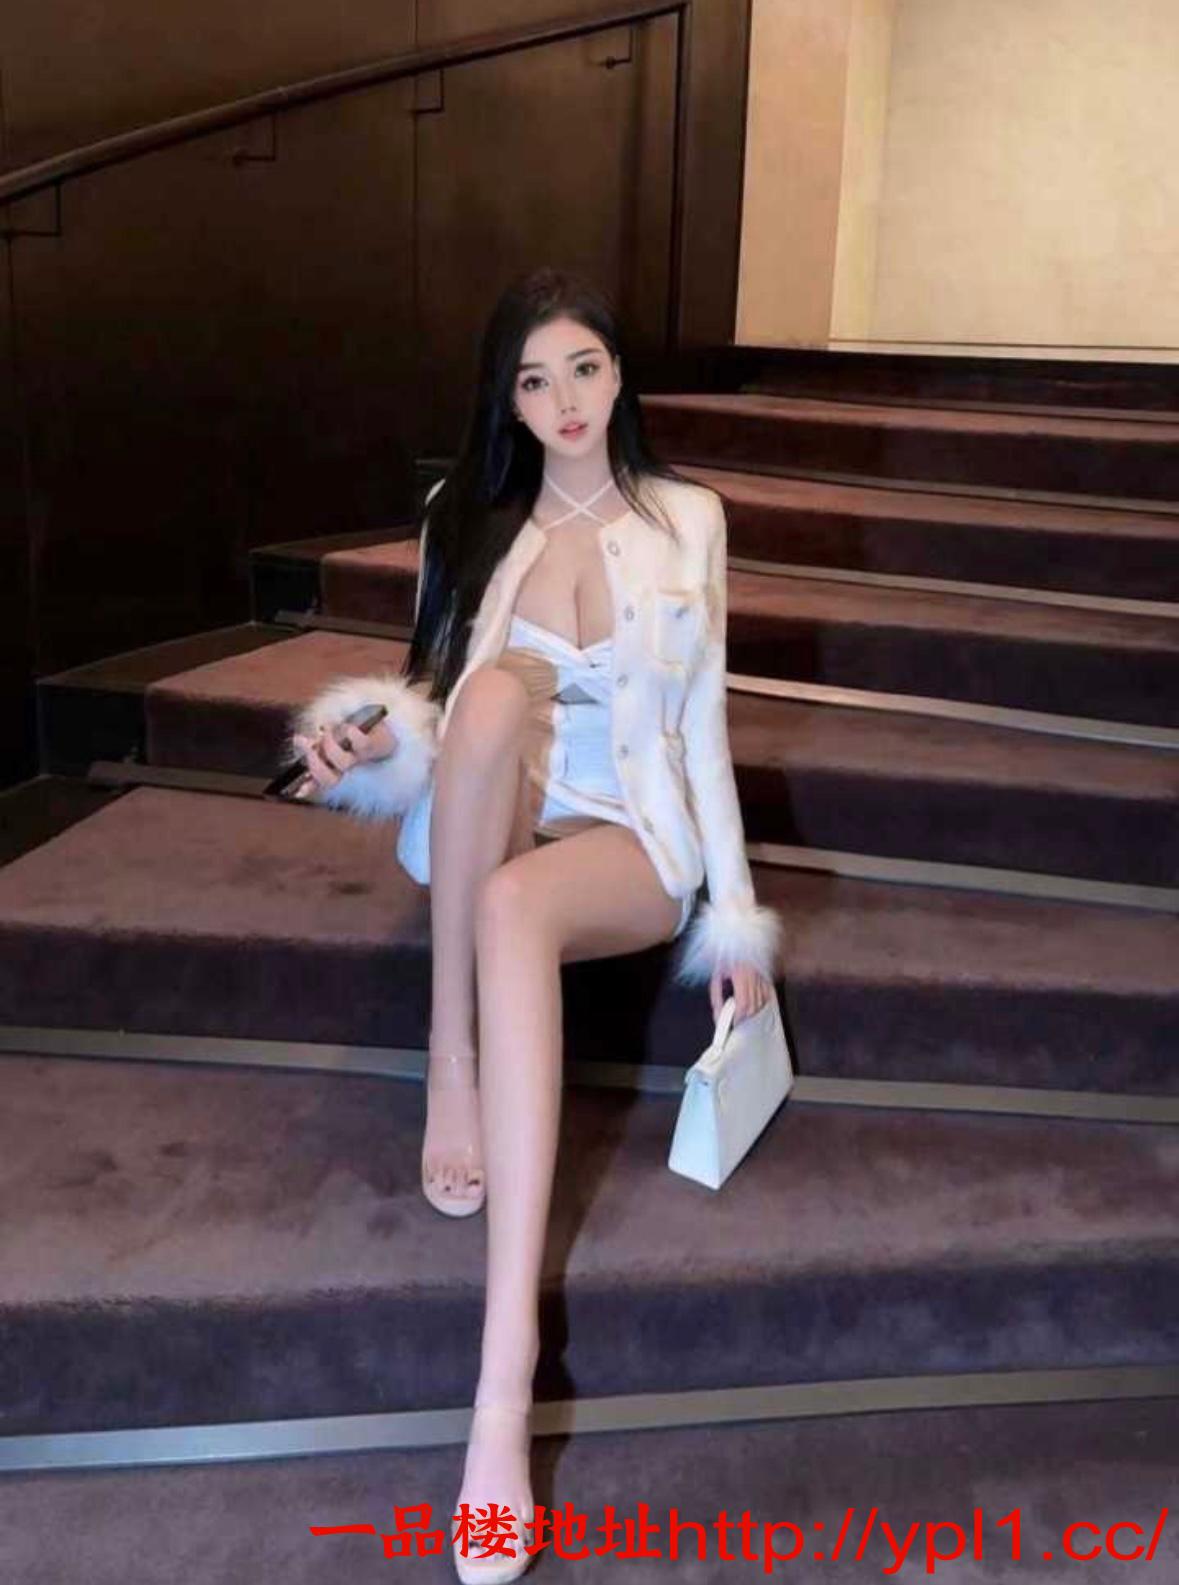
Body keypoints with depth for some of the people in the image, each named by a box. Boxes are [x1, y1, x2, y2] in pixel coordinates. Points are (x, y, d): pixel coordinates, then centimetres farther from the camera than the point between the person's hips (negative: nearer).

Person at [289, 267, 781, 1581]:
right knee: (499, 685, -33)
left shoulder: (686, 518, 5)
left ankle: (508, 1374, -47)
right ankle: (448, 1063, -26)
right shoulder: (466, 520, 7)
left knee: (515, 908, -39)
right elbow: (435, 696, 10)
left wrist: (735, 910, -2)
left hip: (633, 840, -1)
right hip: (489, 830, 2)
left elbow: (702, 719, 4)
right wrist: (362, 736, -15)